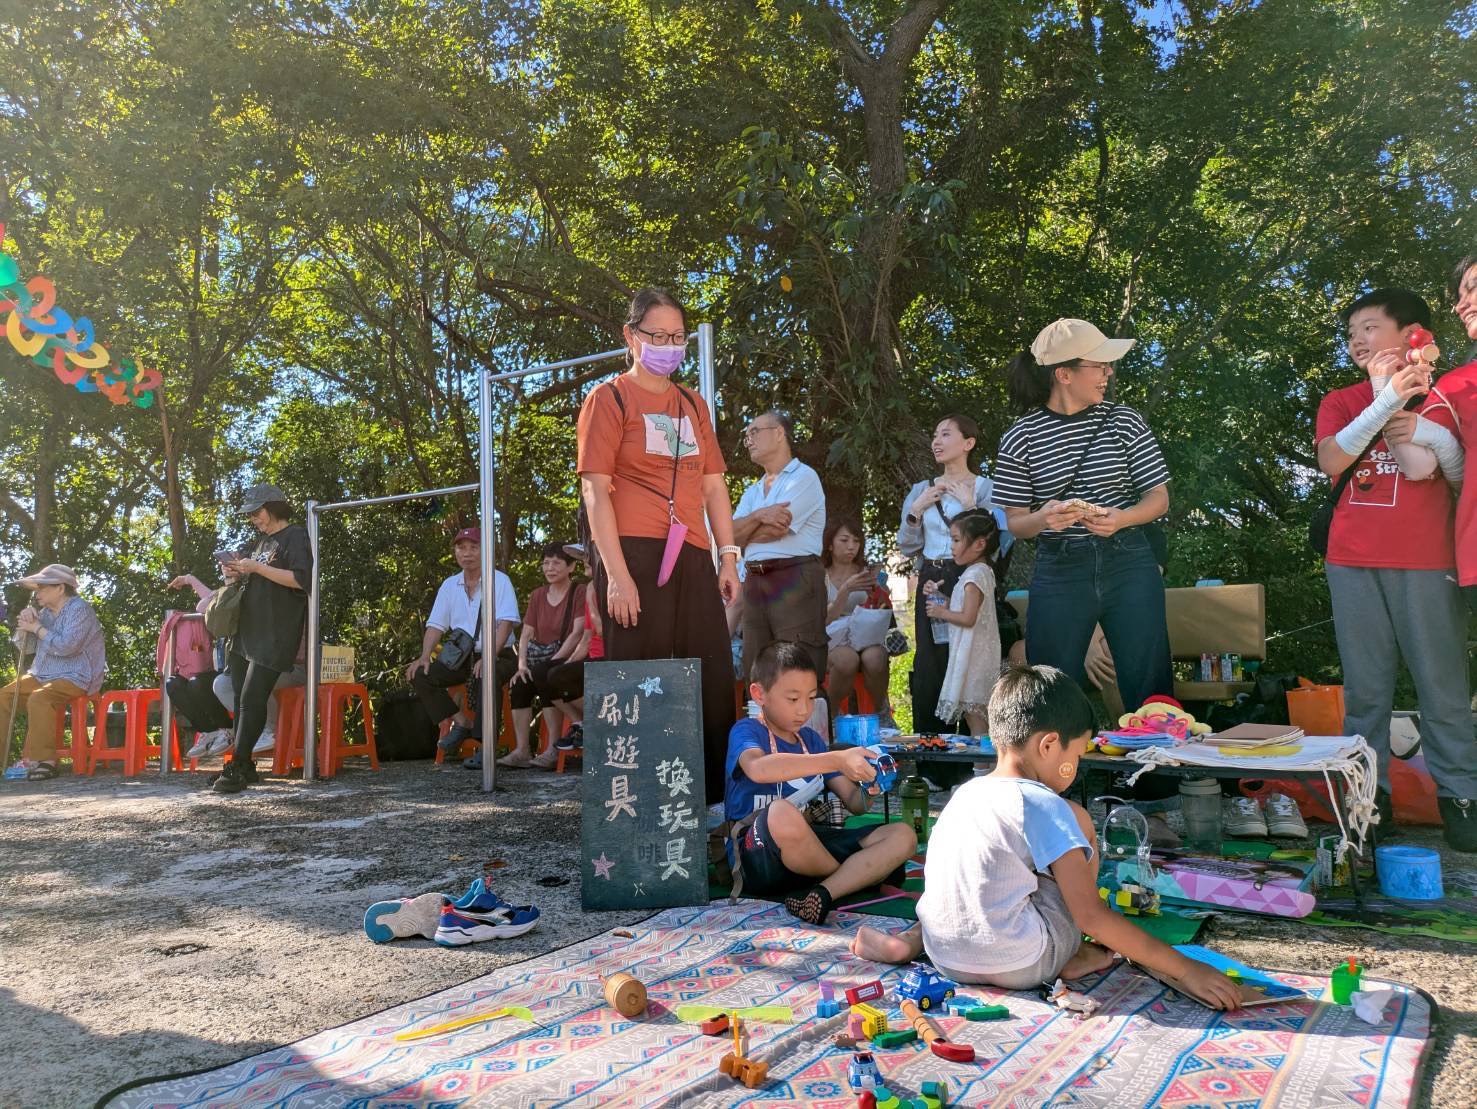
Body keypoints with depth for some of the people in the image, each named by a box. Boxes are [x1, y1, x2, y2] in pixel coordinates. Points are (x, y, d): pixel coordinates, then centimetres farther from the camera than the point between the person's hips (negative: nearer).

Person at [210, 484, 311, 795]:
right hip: (247, 631, 8)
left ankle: (237, 767, -9)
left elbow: (300, 579, -14)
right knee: (240, 697, 4)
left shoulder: (295, 536, -2)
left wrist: (256, 568, -15)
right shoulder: (259, 541, 22)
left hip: (274, 634, -8)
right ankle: (243, 765, 10)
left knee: (252, 699, -11)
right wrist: (237, 571, 8)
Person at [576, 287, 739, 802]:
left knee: (713, 683, 5)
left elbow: (713, 484, 18)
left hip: (692, 558, 6)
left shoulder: (693, 403, 20)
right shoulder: (609, 398, 2)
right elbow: (595, 489, -7)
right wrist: (616, 574, -16)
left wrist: (728, 557, 8)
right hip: (635, 556, -5)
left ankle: (713, 798, 16)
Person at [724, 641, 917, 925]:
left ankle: (823, 892, -28)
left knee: (903, 836, -6)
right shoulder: (746, 731, -4)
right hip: (758, 856, -7)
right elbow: (758, 768, -30)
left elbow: (854, 803, 13)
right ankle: (866, 873, -10)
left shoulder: (811, 740, 17)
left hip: (808, 847, 7)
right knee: (782, 814, -40)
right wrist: (837, 760, -34)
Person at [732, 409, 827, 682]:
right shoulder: (752, 491, 23)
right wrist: (758, 516, -9)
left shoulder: (804, 477, 0)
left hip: (795, 580, -7)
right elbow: (729, 535, 8)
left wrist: (743, 531, 8)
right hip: (754, 583, 7)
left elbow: (775, 529, -10)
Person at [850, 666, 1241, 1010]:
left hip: (945, 957, 5)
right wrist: (1184, 968, -9)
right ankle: (1075, 957, 12)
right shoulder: (1043, 806, -13)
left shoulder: (965, 792, 8)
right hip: (1016, 967, -5)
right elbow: (1091, 915, -14)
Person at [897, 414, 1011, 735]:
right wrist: (916, 510, -1)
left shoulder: (986, 488, 2)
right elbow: (907, 547, 12)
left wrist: (971, 507, -15)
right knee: (930, 666, 1)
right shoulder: (921, 491, 15)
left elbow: (998, 543, -8)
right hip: (931, 585, 4)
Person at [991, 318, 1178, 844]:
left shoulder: (1123, 421, 3)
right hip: (1059, 572, -1)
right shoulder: (1021, 437, -1)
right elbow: (1013, 523, 2)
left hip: (1128, 565, 2)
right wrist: (1044, 518, -20)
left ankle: (1152, 807, 18)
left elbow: (1159, 496, 5)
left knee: (1148, 688, 4)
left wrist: (1119, 518, -15)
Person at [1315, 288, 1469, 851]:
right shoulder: (1341, 401, 14)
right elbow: (1330, 461, -5)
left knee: (1443, 685, -2)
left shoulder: (1438, 395, 8)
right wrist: (1385, 401, -11)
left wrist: (1396, 398, -7)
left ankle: (1459, 797, 6)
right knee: (1365, 686, 3)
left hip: (1426, 561, -2)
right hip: (1353, 561, 2)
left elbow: (1421, 467, -5)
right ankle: (1369, 793, 8)